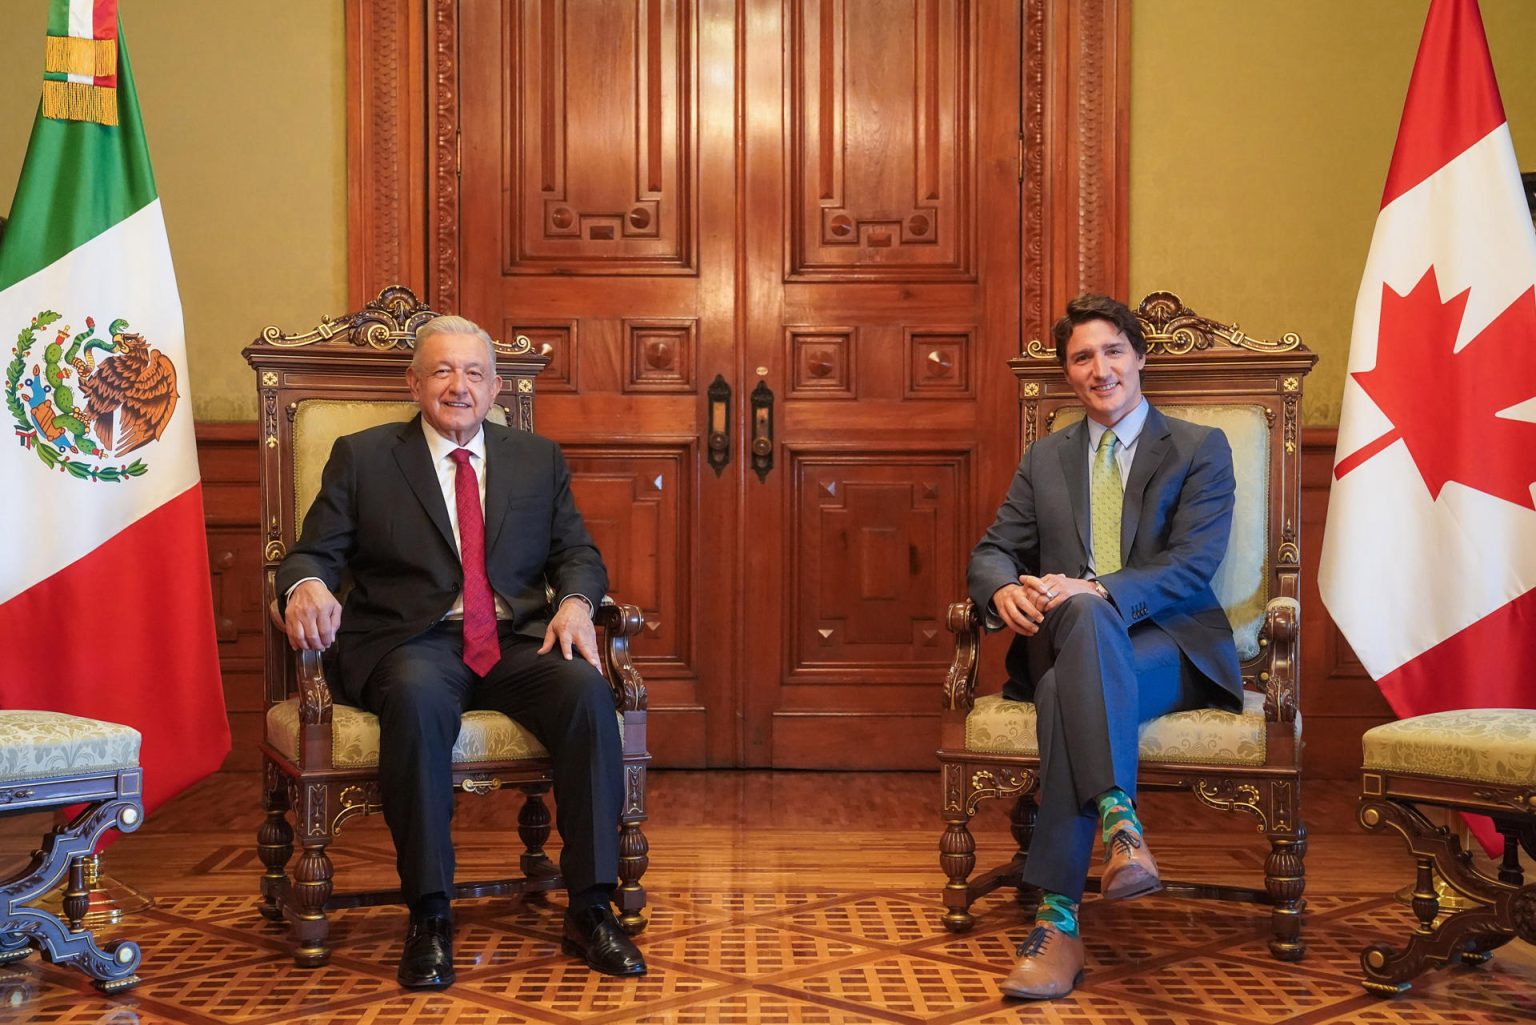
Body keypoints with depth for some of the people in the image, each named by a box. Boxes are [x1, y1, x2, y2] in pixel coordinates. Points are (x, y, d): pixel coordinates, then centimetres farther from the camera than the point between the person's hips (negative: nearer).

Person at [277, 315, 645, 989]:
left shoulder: (538, 459, 19)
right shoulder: (361, 458, 11)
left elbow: (578, 553, 16)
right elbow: (314, 553, 6)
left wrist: (576, 602, -7)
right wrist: (307, 586, -20)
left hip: (517, 640, 3)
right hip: (412, 644, -2)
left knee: (588, 692, -29)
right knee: (416, 698, -38)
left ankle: (590, 910, -22)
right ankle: (429, 918, -29)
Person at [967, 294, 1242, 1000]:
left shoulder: (1200, 450, 8)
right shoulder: (1044, 459, 21)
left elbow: (1193, 566, -6)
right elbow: (991, 552, 14)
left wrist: (1091, 590, -24)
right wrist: (1004, 591, -13)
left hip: (1169, 648, -3)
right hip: (1060, 642, 3)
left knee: (1068, 692, -36)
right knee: (1083, 613, -36)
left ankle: (1057, 918, -42)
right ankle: (1119, 823, -48)